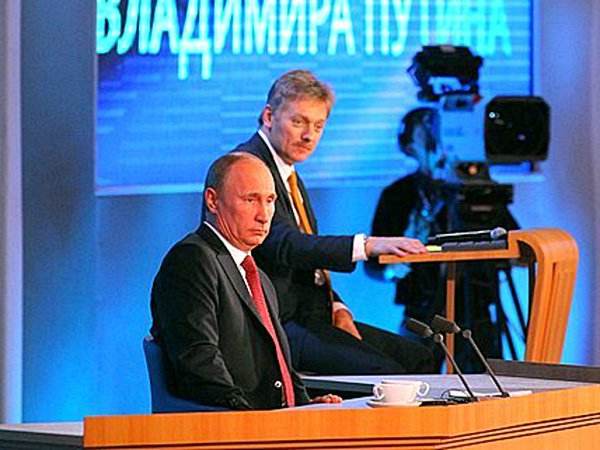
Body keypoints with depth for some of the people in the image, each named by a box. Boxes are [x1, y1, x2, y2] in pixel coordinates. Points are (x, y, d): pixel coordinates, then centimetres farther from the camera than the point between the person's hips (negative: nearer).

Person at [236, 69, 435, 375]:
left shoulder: (289, 175, 19)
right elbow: (284, 246, -27)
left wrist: (337, 309, 5)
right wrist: (366, 246, -36)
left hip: (310, 316, 10)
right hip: (276, 326, -10)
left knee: (418, 358, 4)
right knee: (384, 373, -24)